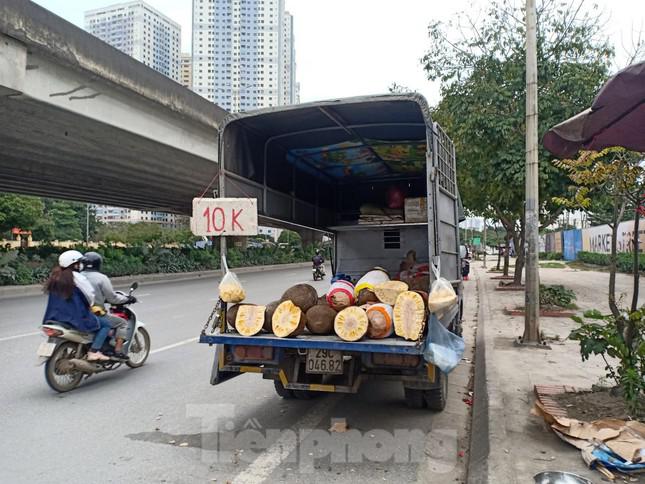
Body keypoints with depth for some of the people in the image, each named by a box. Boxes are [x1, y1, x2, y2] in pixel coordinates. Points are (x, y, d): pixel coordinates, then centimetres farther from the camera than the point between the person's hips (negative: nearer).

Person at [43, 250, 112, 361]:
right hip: (76, 318, -8)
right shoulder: (77, 277, -14)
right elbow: (90, 295, -12)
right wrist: (90, 305, 10)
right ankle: (93, 351, -11)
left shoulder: (55, 276, 9)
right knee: (106, 324, 2)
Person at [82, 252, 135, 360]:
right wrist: (127, 298, 6)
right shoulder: (101, 278, -13)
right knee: (122, 323, 8)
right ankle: (118, 350, -3)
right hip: (96, 314, -7)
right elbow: (112, 298, -10)